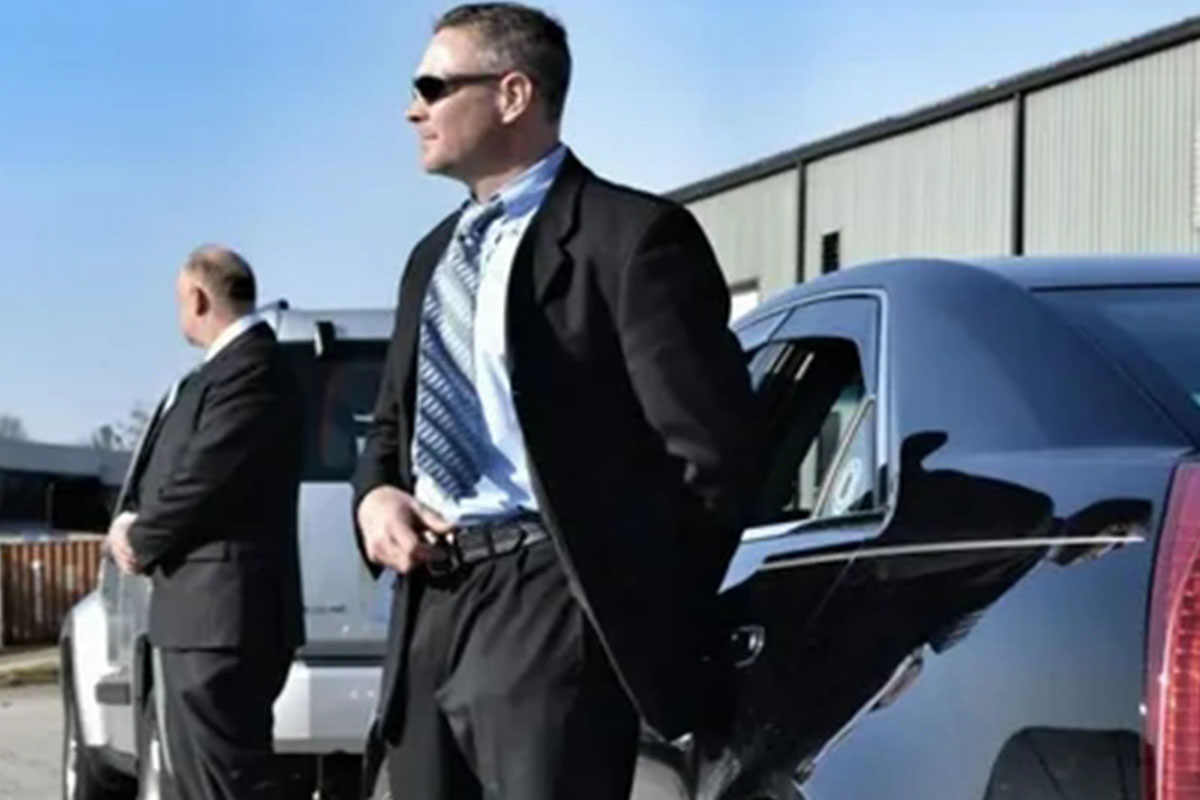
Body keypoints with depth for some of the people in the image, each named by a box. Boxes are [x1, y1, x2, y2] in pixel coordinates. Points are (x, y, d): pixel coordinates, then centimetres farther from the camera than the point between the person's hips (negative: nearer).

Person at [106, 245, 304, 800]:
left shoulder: (251, 369, -15)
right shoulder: (225, 368, 19)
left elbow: (205, 481, -20)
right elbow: (169, 472, 21)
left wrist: (139, 541, -5)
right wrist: (132, 524, 3)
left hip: (221, 612, -11)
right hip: (203, 609, 11)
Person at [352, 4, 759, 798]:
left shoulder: (631, 235, -6)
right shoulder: (435, 256, 21)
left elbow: (708, 452, -10)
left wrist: (648, 614, -10)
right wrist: (376, 496, 5)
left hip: (548, 602, -8)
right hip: (433, 606, 8)